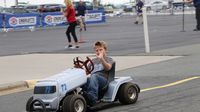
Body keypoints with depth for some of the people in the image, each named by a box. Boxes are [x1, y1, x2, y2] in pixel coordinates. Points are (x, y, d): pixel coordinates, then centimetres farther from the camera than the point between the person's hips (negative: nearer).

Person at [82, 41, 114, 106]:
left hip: (103, 79, -4)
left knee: (94, 76, -38)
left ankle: (92, 98, -55)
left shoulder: (109, 59, 15)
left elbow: (108, 68, -8)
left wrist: (101, 59, -25)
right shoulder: (94, 60, 31)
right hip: (92, 79, 4)